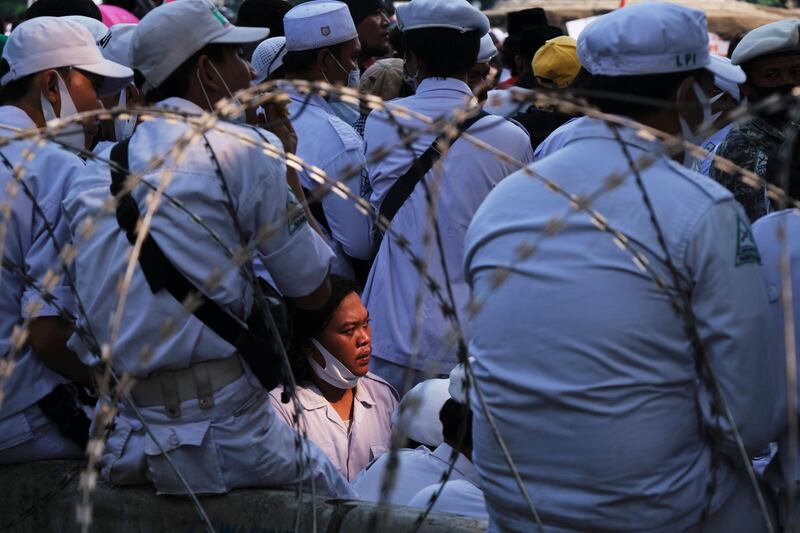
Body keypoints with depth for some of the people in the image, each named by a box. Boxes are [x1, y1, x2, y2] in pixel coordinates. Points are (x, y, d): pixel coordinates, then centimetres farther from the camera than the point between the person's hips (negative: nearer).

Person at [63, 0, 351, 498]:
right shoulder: (246, 149, -4)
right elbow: (314, 291, 2)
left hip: (119, 440, 6)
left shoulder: (94, 174, 11)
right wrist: (290, 167, 12)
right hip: (219, 434, -6)